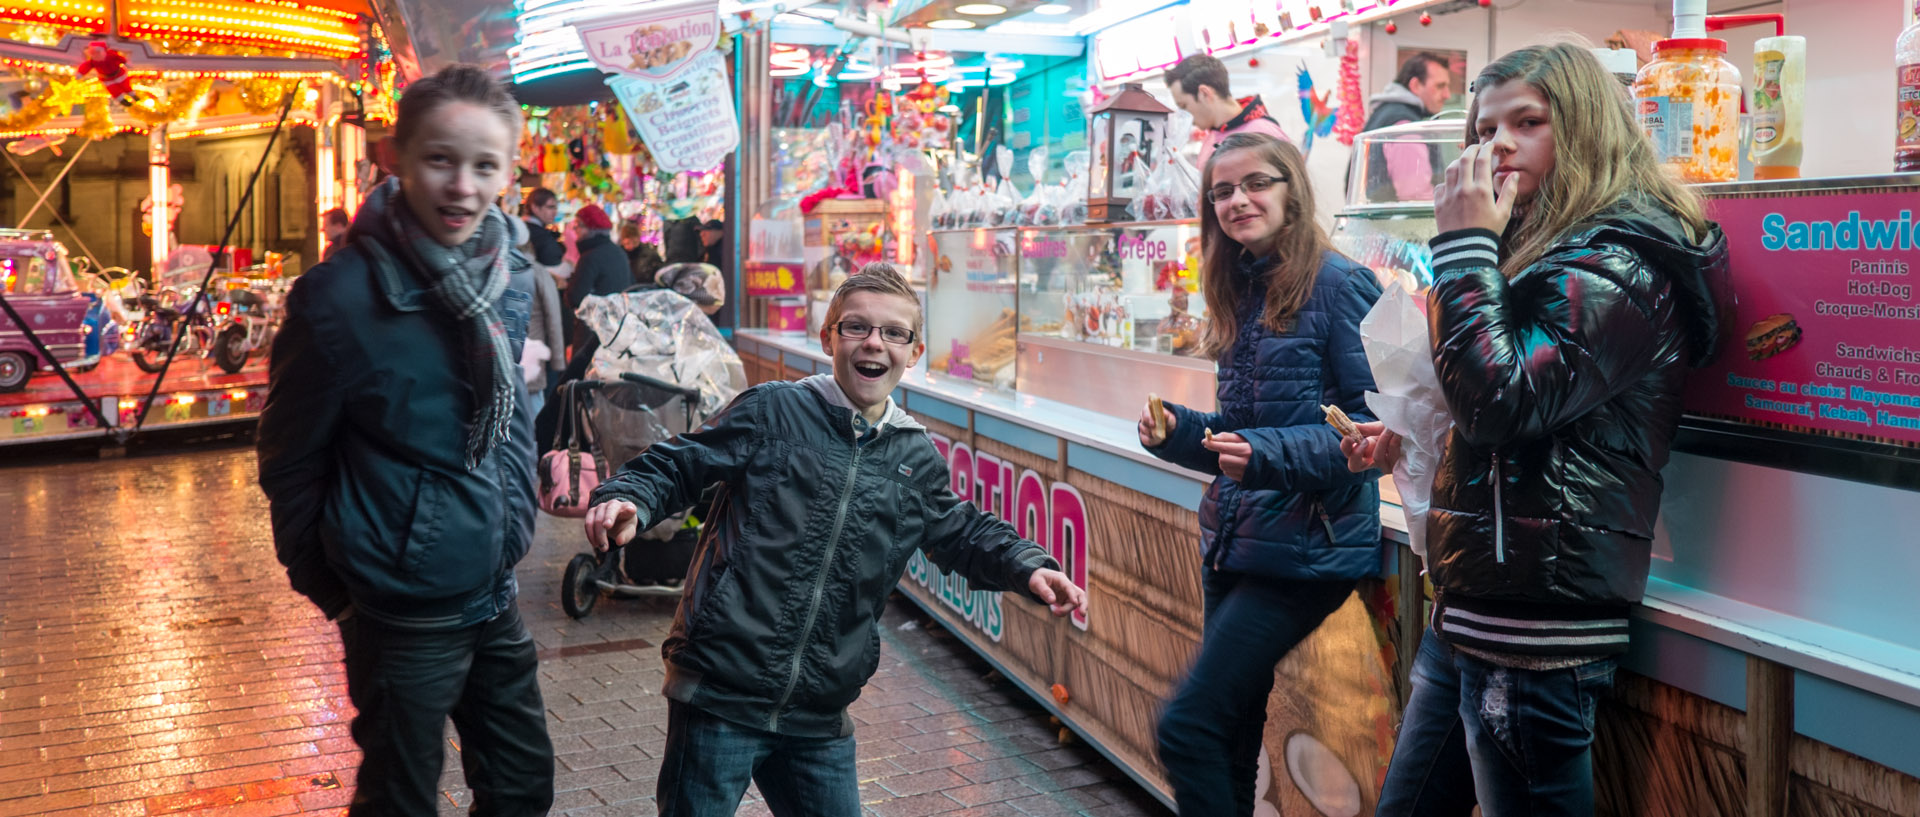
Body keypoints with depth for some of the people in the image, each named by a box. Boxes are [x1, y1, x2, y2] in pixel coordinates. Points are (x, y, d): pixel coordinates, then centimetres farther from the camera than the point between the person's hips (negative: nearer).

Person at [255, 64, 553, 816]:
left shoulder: (503, 282, -1)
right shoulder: (342, 294, -19)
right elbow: (289, 460, -8)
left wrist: (512, 525, 13)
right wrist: (327, 581, 1)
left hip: (495, 598, 6)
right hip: (402, 615, -6)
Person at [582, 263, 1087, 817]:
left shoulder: (917, 458, 9)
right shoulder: (772, 411, -4)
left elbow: (962, 533, 22)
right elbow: (675, 467, 1)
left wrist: (1027, 568, 5)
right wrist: (624, 501, -19)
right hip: (720, 690, -4)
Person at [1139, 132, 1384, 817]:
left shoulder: (1338, 284, -10)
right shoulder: (1241, 293, 13)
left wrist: (1269, 453, -25)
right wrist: (1181, 433, 1)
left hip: (1305, 547, -8)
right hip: (1232, 541, 8)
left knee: (1187, 727, -10)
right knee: (1230, 731, 15)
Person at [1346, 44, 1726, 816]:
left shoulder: (1624, 265, -12)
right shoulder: (1542, 251, 18)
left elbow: (1503, 398, -23)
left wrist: (1465, 246, -15)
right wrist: (1409, 437, 10)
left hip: (1531, 628, -10)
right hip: (1469, 609, 10)